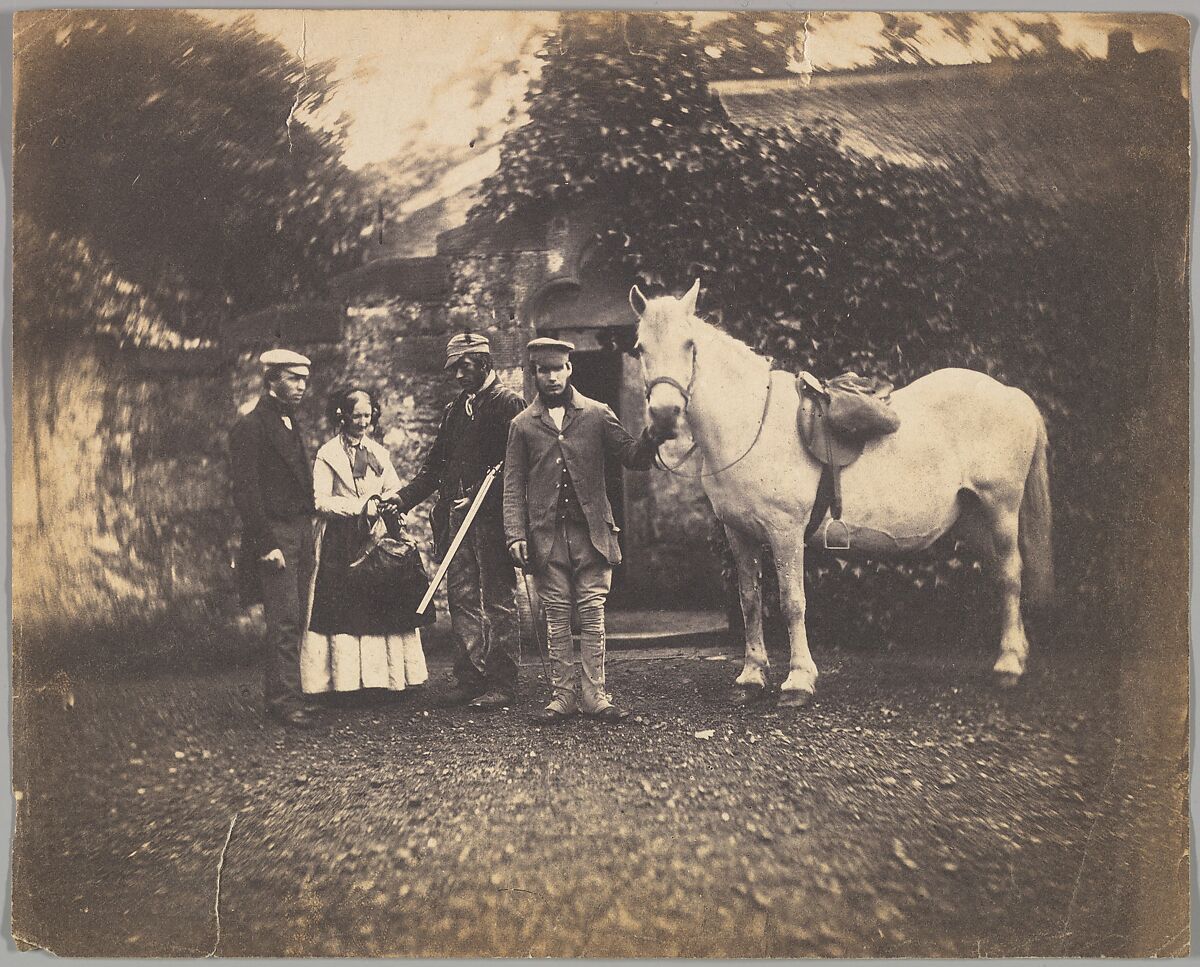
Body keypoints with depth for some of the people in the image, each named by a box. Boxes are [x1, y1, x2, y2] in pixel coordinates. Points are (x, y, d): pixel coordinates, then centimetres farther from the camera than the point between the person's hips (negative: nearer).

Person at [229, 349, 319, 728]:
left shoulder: (290, 423, 18)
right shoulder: (251, 427, -10)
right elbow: (246, 492, -14)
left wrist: (307, 533, 12)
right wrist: (266, 544, -18)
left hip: (300, 533, 8)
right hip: (275, 536, -8)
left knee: (293, 620, 9)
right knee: (284, 619, -9)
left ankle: (278, 695, 16)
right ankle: (285, 700, -5)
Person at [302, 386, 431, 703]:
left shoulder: (379, 452, 16)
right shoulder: (328, 454, 1)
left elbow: (396, 492, 17)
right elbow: (320, 500, -7)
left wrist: (382, 504, -5)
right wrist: (359, 507, -15)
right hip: (342, 544, -4)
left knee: (382, 607, -1)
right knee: (347, 612, -8)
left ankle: (381, 677, 3)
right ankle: (349, 679, -5)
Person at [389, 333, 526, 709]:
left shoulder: (508, 404, -3)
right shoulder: (455, 409, 19)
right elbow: (436, 464, 18)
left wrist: (479, 497, -17)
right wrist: (403, 497, 8)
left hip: (492, 518, -7)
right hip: (456, 517, 7)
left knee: (498, 600, -2)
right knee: (461, 597, 7)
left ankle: (501, 685, 1)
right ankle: (469, 680, 12)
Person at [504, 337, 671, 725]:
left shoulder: (597, 415, 7)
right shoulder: (523, 424, 9)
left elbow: (633, 458, 4)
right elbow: (514, 484, 7)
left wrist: (652, 435, -18)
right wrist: (516, 534, -4)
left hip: (590, 530, 0)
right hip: (546, 535, 1)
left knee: (593, 614, 1)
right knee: (557, 617, 4)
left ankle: (595, 695, 8)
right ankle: (563, 695, 12)